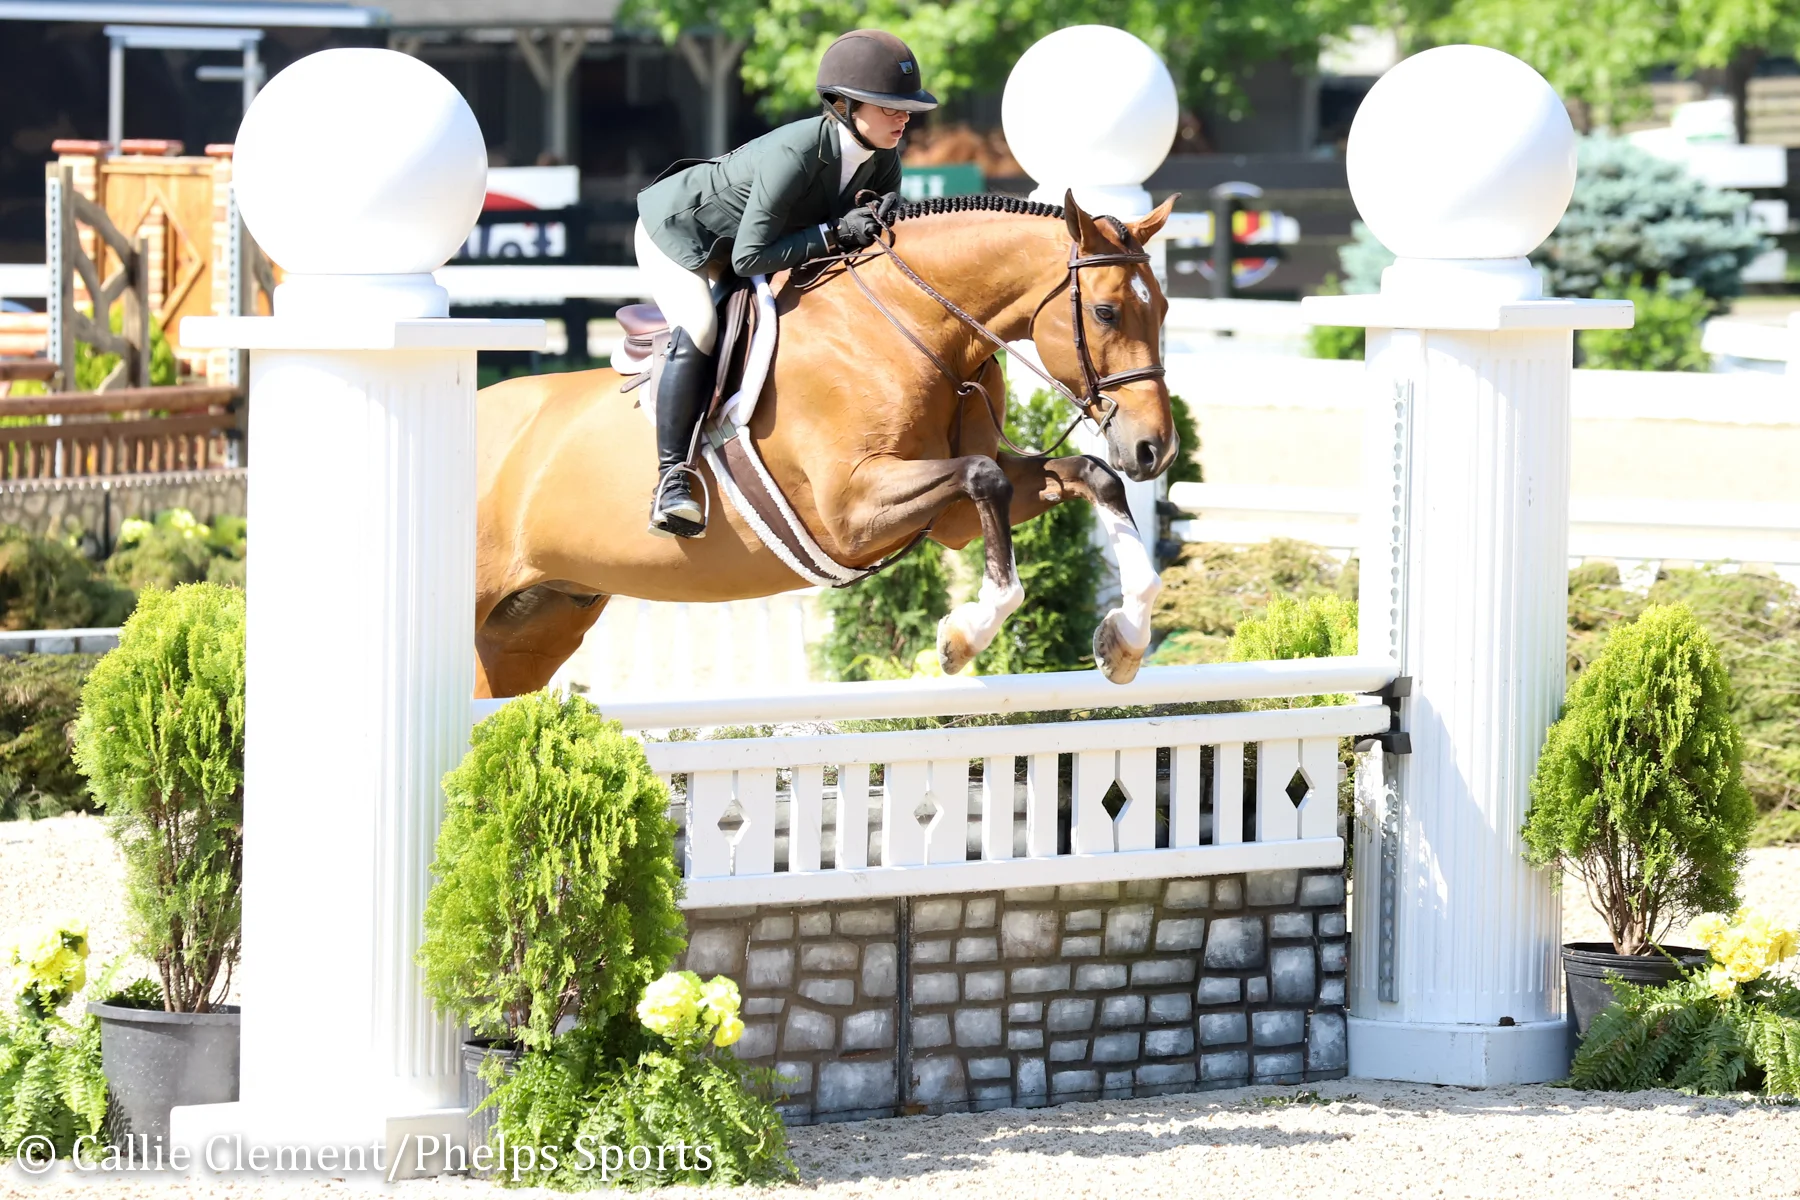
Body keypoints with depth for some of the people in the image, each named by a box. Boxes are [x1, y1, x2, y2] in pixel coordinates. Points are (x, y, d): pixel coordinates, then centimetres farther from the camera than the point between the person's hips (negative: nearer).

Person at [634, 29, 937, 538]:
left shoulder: (882, 160, -16)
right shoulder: (794, 155, -39)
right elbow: (748, 257, -39)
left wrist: (885, 221, -27)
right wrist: (834, 234, -40)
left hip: (736, 244, 9)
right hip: (677, 227, -9)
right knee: (698, 330, -28)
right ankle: (672, 477, -25)